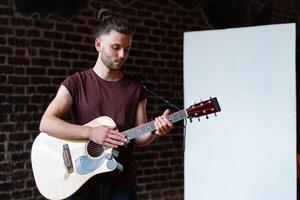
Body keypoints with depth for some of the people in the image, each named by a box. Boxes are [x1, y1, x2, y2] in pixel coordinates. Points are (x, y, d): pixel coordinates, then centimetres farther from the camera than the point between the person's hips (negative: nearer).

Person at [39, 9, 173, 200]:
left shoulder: (136, 89, 5)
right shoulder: (76, 83, -2)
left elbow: (138, 139, 5)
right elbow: (46, 123, -13)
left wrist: (155, 131, -16)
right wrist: (91, 132, -21)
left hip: (122, 181, 2)